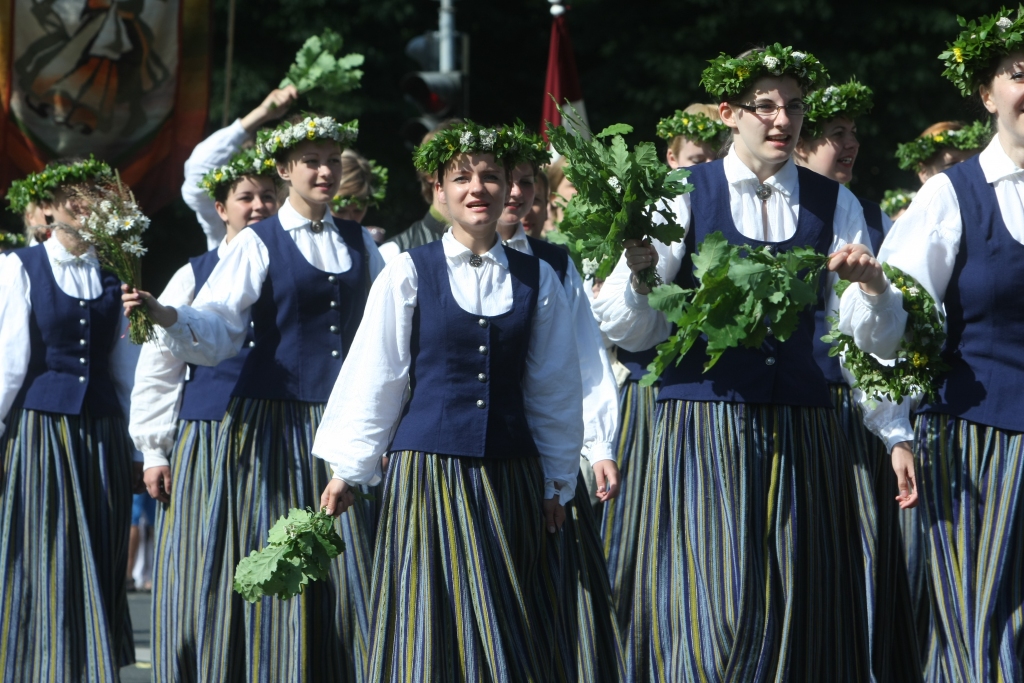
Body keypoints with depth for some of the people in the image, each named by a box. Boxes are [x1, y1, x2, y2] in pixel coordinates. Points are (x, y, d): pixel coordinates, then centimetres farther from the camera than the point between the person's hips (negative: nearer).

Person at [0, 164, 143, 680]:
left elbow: (126, 372, 12)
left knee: (100, 574, 3)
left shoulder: (113, 276, 11)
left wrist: (137, 453, 11)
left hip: (102, 432, 4)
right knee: (45, 573, -4)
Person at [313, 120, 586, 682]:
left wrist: (558, 482, 11)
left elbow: (555, 389, 11)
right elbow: (373, 380, 2)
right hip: (428, 468, -2)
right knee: (430, 632, -1)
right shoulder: (409, 274, 0)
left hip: (511, 480, 2)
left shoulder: (536, 279, 7)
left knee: (518, 633, 3)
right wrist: (348, 471, 3)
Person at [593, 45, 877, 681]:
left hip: (803, 430, 2)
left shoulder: (834, 204, 10)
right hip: (704, 429, -2)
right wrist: (637, 270, -20)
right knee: (711, 606, -9)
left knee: (798, 605, 1)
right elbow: (631, 331, 0)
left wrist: (866, 284, -17)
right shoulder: (684, 195, 3)